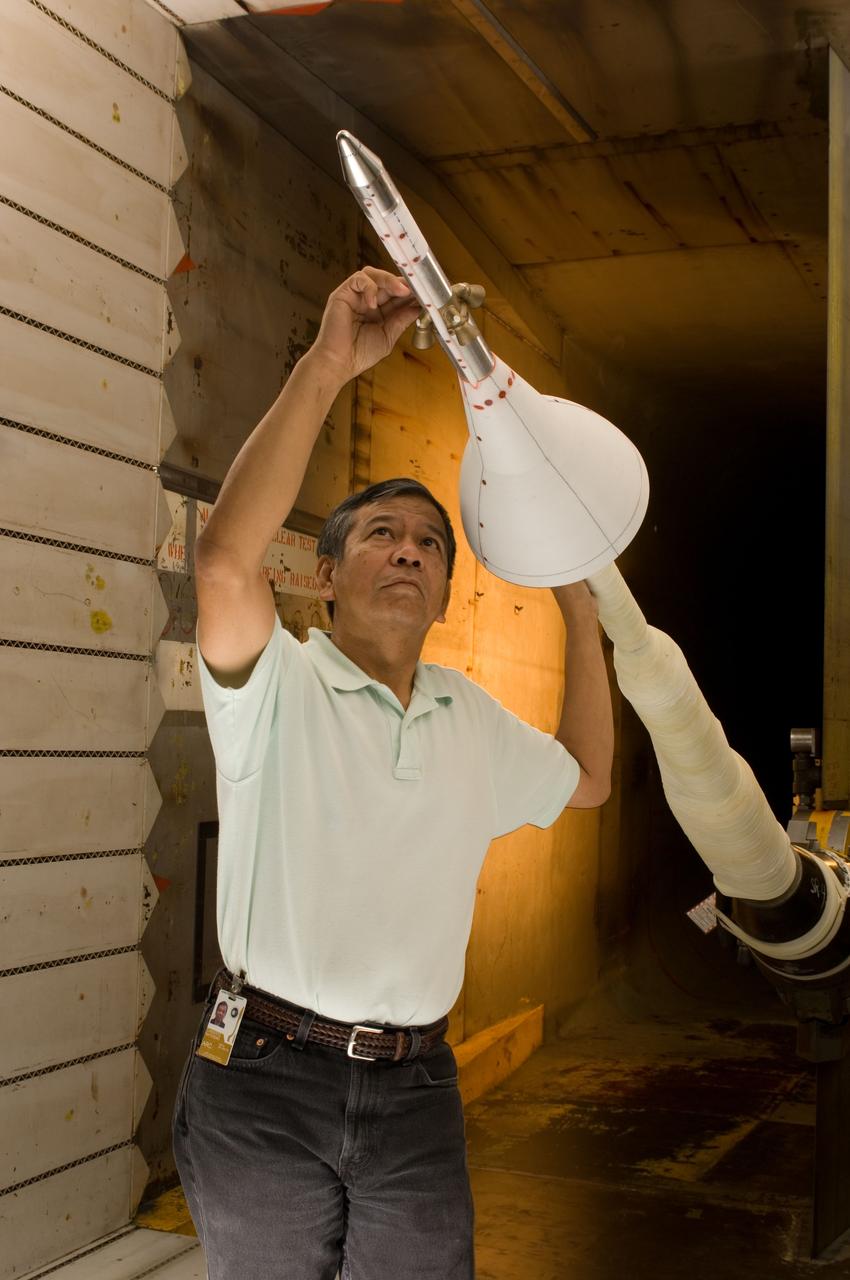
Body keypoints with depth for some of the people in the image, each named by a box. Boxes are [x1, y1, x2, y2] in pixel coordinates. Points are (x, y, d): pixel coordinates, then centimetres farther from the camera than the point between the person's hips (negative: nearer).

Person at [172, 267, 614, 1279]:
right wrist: (329, 363, -28)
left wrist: (580, 611, 20)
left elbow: (585, 780, 26)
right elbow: (224, 560, -27)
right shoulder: (278, 684, -7)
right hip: (264, 1083, -4)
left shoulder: (472, 718, 12)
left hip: (414, 1090, 4)